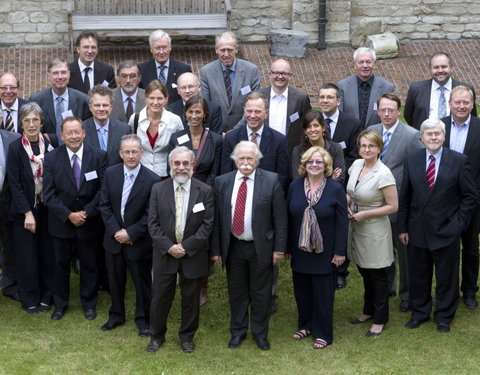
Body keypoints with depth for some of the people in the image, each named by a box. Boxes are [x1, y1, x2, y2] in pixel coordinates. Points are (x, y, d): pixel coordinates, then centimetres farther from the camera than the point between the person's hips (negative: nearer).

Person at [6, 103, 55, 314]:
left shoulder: (49, 145, -1)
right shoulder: (15, 148, -8)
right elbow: (14, 184, -9)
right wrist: (27, 213, -13)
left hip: (46, 209, 2)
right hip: (23, 211, -2)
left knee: (47, 255, 6)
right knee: (27, 258, 4)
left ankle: (46, 297, 22)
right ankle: (30, 300, 18)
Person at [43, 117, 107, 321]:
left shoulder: (99, 156, -8)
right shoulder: (51, 158, -7)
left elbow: (103, 189, -9)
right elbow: (49, 194, -9)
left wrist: (86, 213, -15)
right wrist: (68, 215, -17)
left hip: (89, 221, 0)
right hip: (61, 222, 0)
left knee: (89, 264, 12)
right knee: (61, 264, 13)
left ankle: (89, 304, 28)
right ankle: (60, 304, 29)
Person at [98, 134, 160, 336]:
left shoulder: (152, 180, -14)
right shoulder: (110, 173, -3)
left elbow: (151, 214, -13)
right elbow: (104, 205, -1)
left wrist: (131, 233, -16)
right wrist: (115, 231, -11)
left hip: (139, 242, -3)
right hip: (114, 239, 4)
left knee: (143, 282, 9)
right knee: (115, 280, 17)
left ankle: (143, 319, 27)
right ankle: (116, 315, 36)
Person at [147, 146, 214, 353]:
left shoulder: (205, 191, -5)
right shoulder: (158, 189, -1)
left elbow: (207, 225, -7)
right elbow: (153, 223, -2)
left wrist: (186, 246, -14)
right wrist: (169, 247, -14)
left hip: (193, 255, -1)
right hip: (165, 253, 1)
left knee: (191, 298, 11)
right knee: (160, 297, 9)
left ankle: (187, 336, 30)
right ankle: (157, 336, 27)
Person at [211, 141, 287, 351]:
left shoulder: (271, 180, -6)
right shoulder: (222, 182, 0)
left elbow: (280, 217, -4)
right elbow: (216, 219, 1)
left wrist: (279, 248, -7)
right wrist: (216, 249, -1)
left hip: (261, 247, -2)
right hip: (233, 247, 2)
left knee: (261, 292, 9)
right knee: (236, 292, 13)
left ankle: (260, 333, 26)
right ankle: (238, 332, 30)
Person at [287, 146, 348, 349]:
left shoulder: (335, 188, -7)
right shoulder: (295, 187, 2)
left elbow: (342, 222, -7)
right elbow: (288, 218, 5)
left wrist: (339, 251, -9)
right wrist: (287, 247, 5)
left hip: (324, 252, -3)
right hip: (300, 250, 3)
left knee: (322, 293, 4)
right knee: (302, 290, 13)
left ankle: (322, 333, 17)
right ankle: (306, 325, 31)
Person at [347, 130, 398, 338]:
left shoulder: (383, 174, -22)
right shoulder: (356, 164, -1)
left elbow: (393, 206, -19)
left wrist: (364, 214, -21)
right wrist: (347, 204, -6)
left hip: (375, 231, -7)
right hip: (357, 228, 7)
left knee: (378, 276, 8)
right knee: (365, 272, 22)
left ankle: (380, 320, 22)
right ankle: (369, 311, 39)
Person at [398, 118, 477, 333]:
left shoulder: (459, 161, -6)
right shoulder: (412, 161, 2)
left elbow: (471, 196, -2)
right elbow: (405, 197, 6)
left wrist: (458, 223, -9)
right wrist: (402, 228, 3)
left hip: (446, 231, -2)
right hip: (417, 230, 2)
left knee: (446, 277, 9)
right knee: (418, 275, 13)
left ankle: (444, 316, 27)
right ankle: (419, 313, 31)